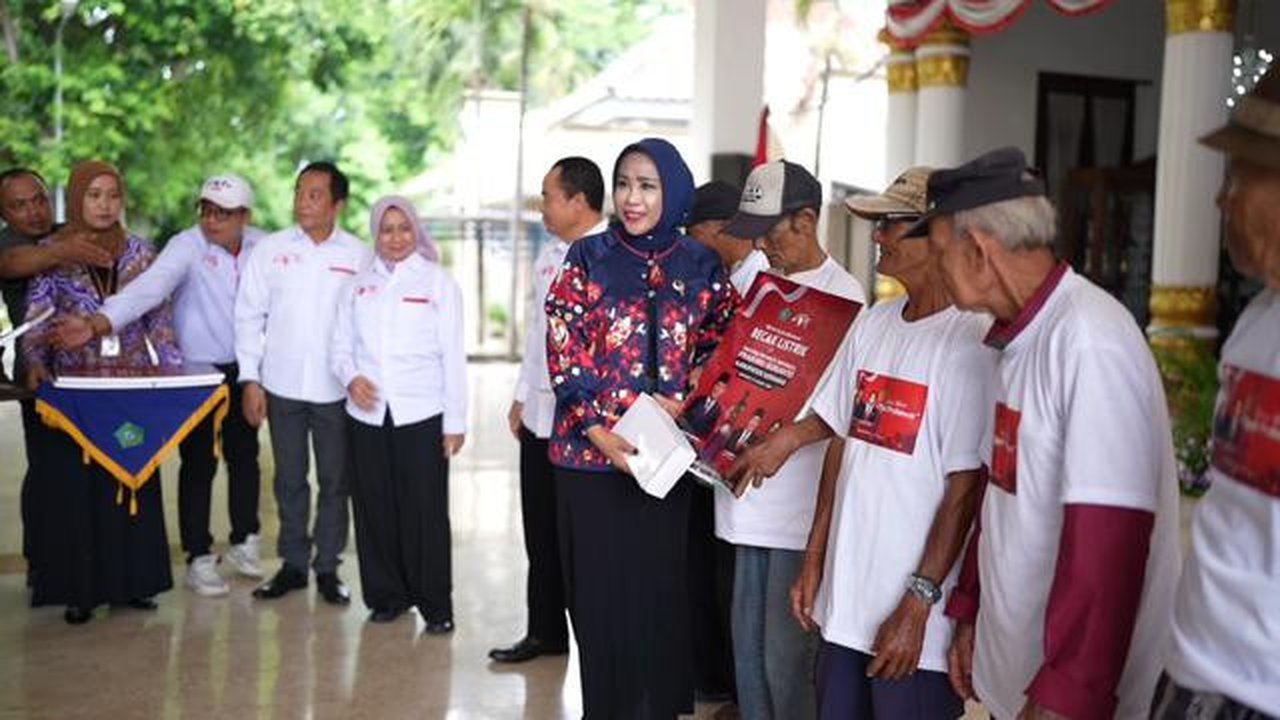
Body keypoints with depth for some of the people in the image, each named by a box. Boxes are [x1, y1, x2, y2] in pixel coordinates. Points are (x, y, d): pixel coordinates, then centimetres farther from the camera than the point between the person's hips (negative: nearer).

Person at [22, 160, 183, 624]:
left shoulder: (139, 251, 8)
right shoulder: (52, 251, 3)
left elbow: (158, 317, 9)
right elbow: (37, 318, 0)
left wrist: (175, 369, 1)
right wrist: (35, 362, -16)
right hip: (74, 386, -1)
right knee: (74, 485, 0)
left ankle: (132, 580, 15)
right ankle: (78, 587, 9)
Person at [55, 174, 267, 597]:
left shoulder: (263, 246, -3)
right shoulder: (186, 246, -16)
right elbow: (148, 287, -30)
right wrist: (97, 323, -45)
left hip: (243, 371, 4)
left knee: (245, 457, 13)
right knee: (198, 464, 2)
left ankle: (244, 542, 31)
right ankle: (199, 559, 14)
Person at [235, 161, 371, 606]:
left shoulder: (359, 255, -1)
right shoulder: (270, 249, 2)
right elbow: (249, 315, 4)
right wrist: (251, 379, -1)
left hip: (337, 389, -1)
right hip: (283, 385, 1)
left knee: (335, 481, 7)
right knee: (289, 480, 10)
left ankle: (328, 566, 21)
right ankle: (293, 564, 24)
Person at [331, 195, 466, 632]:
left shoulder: (438, 283, 3)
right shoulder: (358, 287, 13)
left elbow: (453, 356, 0)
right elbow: (340, 347, 15)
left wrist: (455, 420, -4)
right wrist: (351, 378, -8)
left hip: (422, 415, -3)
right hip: (367, 415, 4)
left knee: (425, 511, -3)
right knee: (375, 509, 6)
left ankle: (435, 604, 8)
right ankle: (387, 595, 21)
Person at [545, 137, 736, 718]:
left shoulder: (702, 268, 6)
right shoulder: (588, 258, 2)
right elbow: (564, 348, -4)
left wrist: (680, 399, -10)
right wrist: (600, 431, -13)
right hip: (589, 452, -1)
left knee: (659, 584, 6)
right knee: (599, 587, 6)